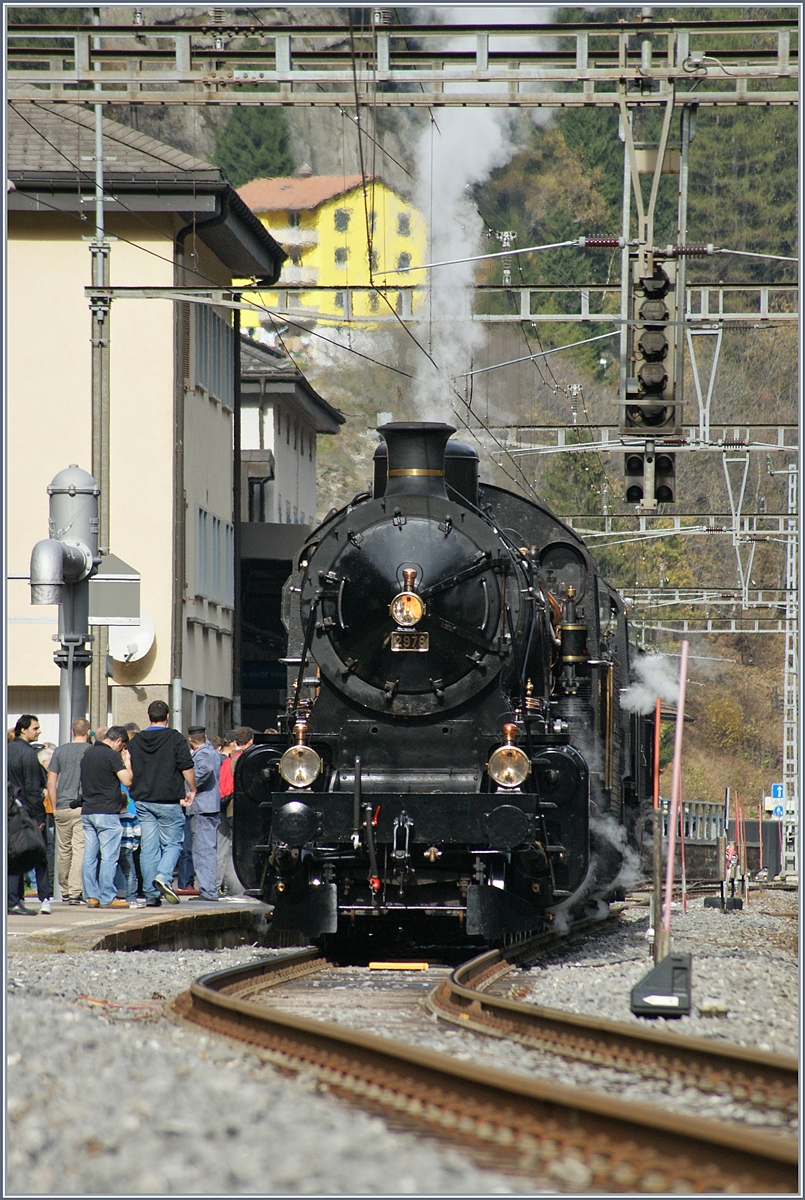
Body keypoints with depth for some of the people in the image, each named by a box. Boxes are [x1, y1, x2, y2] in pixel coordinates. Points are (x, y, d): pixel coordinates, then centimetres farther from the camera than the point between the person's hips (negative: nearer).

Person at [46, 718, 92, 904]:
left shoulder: (60, 751, 7)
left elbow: (51, 782, 7)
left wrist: (54, 807, 15)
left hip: (62, 807, 3)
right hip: (84, 807, -3)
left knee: (64, 851, 12)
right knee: (80, 849, -5)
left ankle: (65, 890, 22)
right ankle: (75, 892, -13)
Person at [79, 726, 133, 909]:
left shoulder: (88, 753, 13)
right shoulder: (112, 756, -11)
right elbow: (127, 781, -14)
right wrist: (127, 762, 0)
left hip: (87, 811, 7)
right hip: (107, 812, -7)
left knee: (90, 856, 7)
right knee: (109, 857, -5)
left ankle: (91, 896, 7)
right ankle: (107, 898, -6)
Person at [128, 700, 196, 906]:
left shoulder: (137, 740, 7)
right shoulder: (175, 738, -5)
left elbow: (129, 771, 13)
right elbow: (186, 767, -7)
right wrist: (192, 789, 8)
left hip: (143, 801, 4)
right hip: (168, 800, -4)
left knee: (149, 847, 6)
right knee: (173, 842, 4)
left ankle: (151, 894, 5)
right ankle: (164, 877, -21)